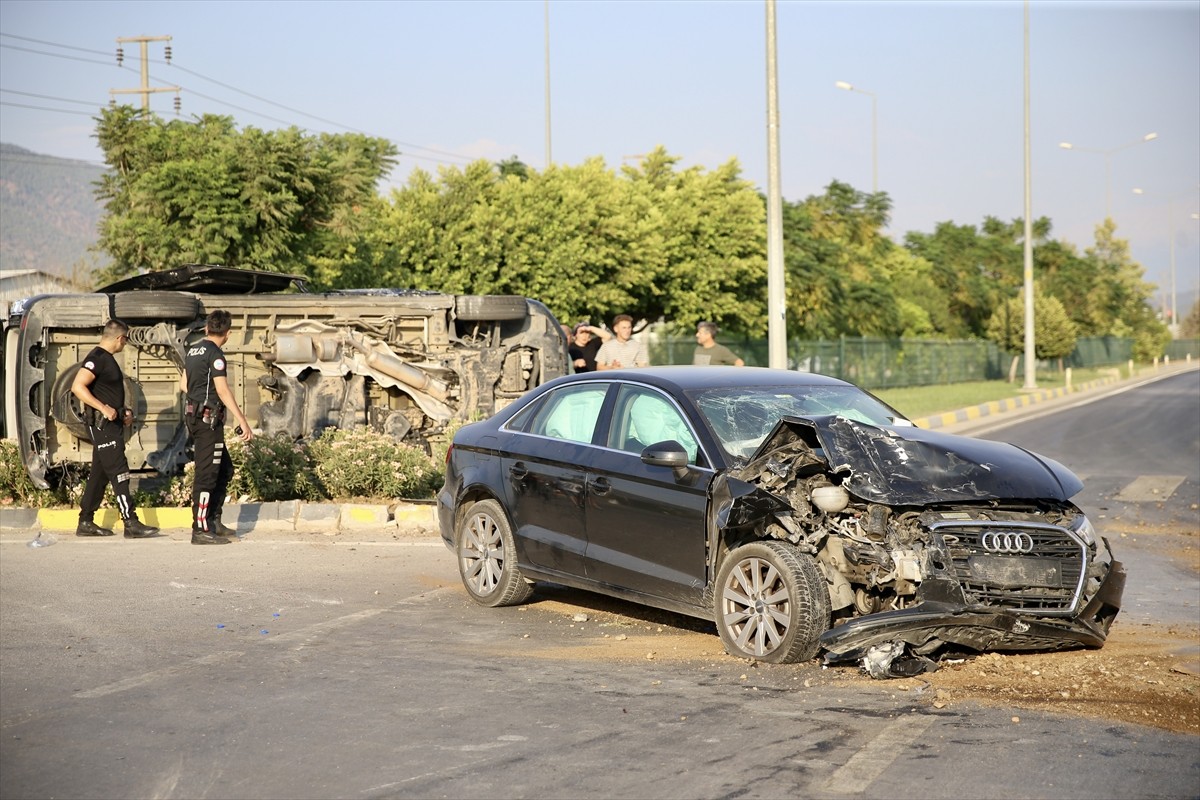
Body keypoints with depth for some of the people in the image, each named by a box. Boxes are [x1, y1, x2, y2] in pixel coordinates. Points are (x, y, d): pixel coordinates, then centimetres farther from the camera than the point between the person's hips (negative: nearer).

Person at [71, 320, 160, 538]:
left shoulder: (106, 358, 18)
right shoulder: (97, 358, -13)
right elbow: (77, 387, -24)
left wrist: (123, 411, 14)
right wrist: (103, 408, -28)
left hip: (112, 424, 10)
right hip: (102, 424, -10)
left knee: (99, 474, 12)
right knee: (119, 473, -11)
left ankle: (86, 523, 16)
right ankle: (131, 524, -13)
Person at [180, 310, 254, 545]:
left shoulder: (193, 350, 13)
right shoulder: (215, 354, -14)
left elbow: (184, 384, 23)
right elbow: (223, 390, -20)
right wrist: (243, 422, -20)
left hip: (194, 416, 10)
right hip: (209, 419, -10)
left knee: (225, 469, 16)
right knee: (207, 474, -7)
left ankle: (213, 520, 17)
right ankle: (201, 530, -6)